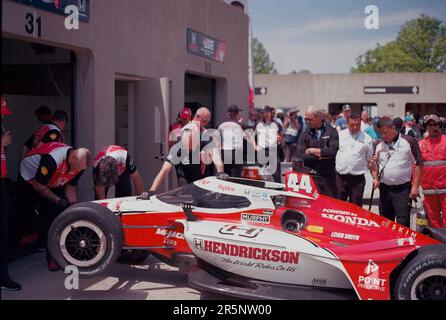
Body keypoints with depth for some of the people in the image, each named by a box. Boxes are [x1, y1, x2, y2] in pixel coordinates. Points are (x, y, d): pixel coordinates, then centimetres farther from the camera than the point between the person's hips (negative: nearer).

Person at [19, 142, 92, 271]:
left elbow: (70, 186, -3)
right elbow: (38, 186, -27)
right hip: (30, 181, -6)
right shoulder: (52, 159, -40)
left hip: (52, 184, 6)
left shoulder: (79, 164, -18)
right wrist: (58, 200, -27)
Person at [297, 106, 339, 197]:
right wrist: (320, 156, -9)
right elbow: (300, 156, -6)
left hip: (328, 176, -1)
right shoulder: (305, 134, 6)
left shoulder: (331, 131, 1)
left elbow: (333, 151, -14)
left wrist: (312, 150, -7)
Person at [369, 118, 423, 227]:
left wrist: (415, 186, -10)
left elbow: (418, 164, -6)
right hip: (384, 189, 5)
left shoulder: (409, 141, -5)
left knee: (403, 222, -7)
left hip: (403, 190, -5)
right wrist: (375, 178, -1)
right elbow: (374, 165, 18)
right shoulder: (379, 146, 9)